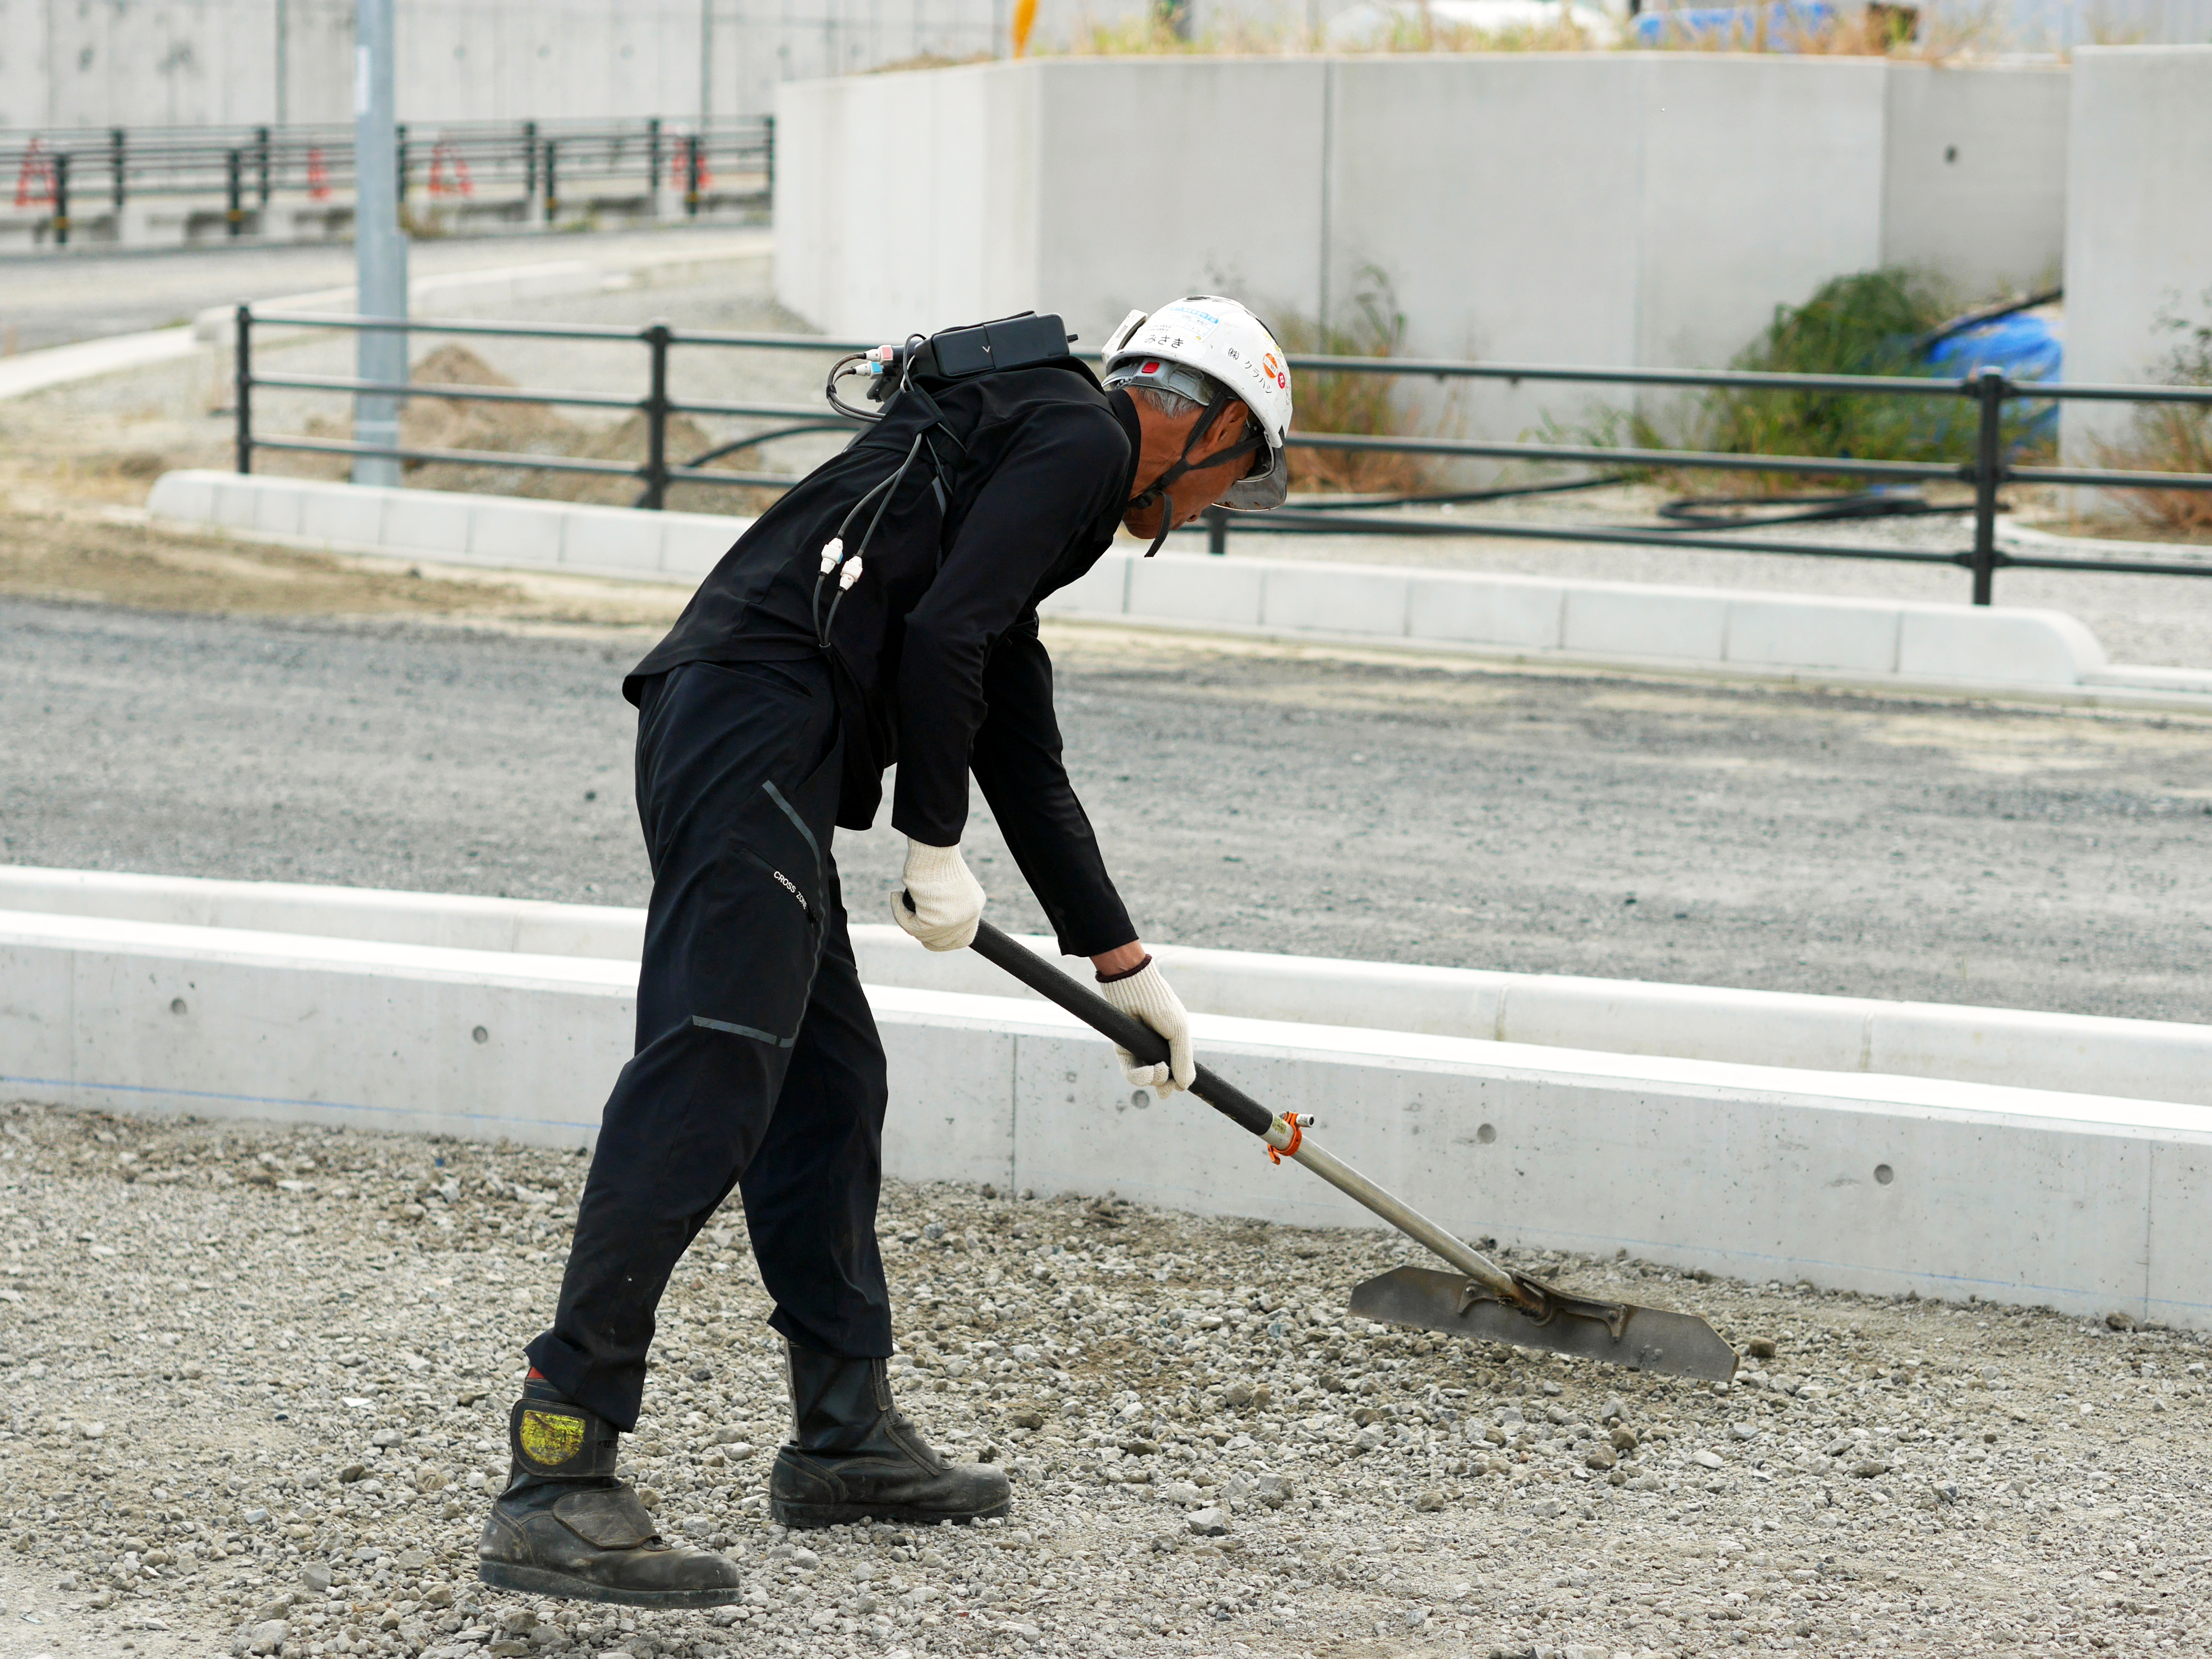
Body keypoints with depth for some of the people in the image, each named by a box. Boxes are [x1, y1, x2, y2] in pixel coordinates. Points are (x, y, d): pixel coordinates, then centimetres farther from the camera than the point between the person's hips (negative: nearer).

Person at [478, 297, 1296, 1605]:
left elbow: (1026, 759, 39)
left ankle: (846, 1436, 29)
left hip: (713, 732, 11)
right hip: (760, 728, -11)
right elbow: (940, 636, -12)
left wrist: (1124, 964, 43)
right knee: (707, 1089, -16)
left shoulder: (1025, 443, 32)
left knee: (831, 1086, 18)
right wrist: (936, 849, -3)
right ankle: (558, 1485, -22)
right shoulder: (1083, 438, 3)